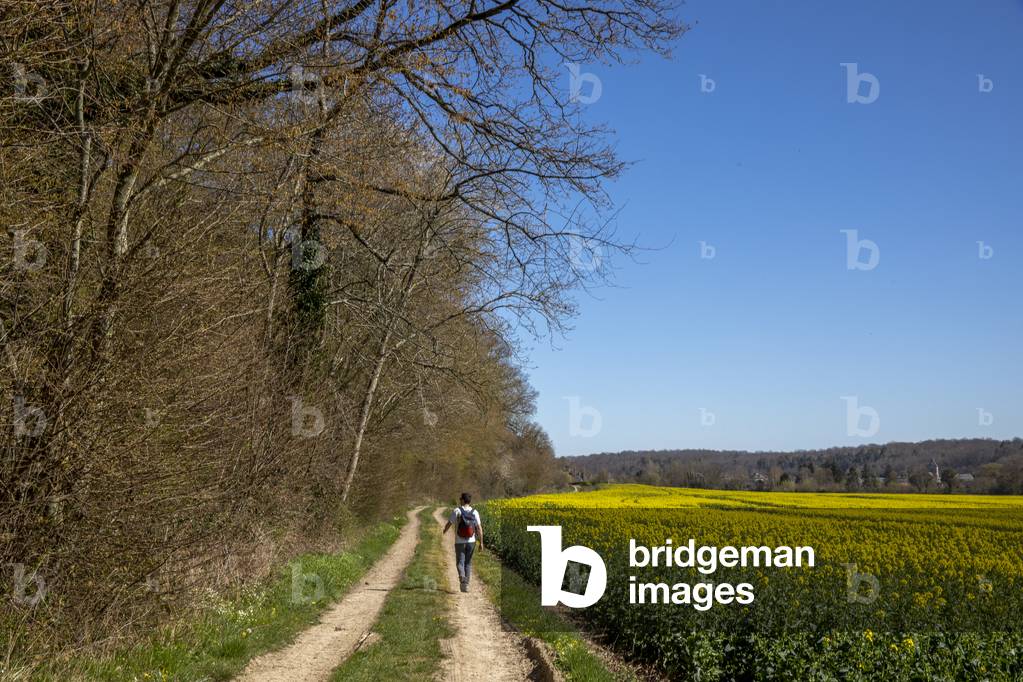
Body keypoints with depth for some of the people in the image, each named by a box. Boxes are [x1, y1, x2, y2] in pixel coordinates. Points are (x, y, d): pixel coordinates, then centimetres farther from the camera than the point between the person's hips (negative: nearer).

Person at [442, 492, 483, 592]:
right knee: (468, 563, 17)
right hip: (471, 541, 2)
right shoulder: (475, 512, -3)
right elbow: (479, 528, -6)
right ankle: (466, 584, 14)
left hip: (459, 542, -2)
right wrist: (481, 542, 1)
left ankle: (462, 577, -24)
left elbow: (449, 523, -5)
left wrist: (444, 530, 18)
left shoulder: (457, 511, -10)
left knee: (460, 562, 6)